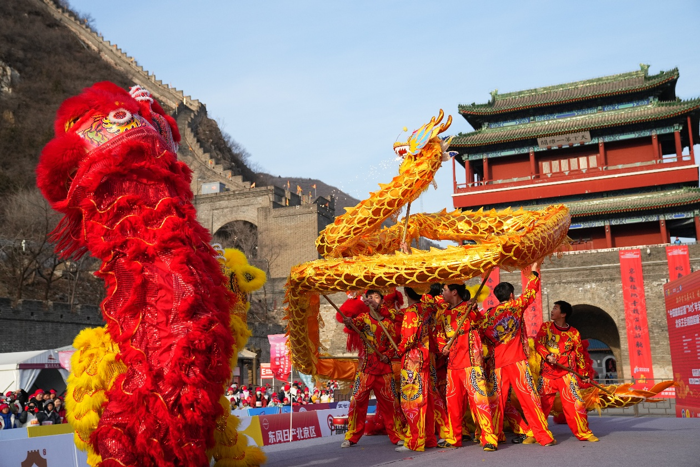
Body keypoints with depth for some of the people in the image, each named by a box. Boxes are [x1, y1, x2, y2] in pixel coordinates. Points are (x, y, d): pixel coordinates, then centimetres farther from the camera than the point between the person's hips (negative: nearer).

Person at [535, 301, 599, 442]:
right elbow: (538, 344, -6)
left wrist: (584, 374, 9)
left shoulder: (574, 333, 3)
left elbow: (579, 354, 9)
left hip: (567, 374, -1)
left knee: (575, 402, -8)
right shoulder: (545, 327, 5)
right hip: (547, 374, 1)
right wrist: (548, 355, -23)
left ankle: (584, 433, 6)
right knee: (541, 405, 3)